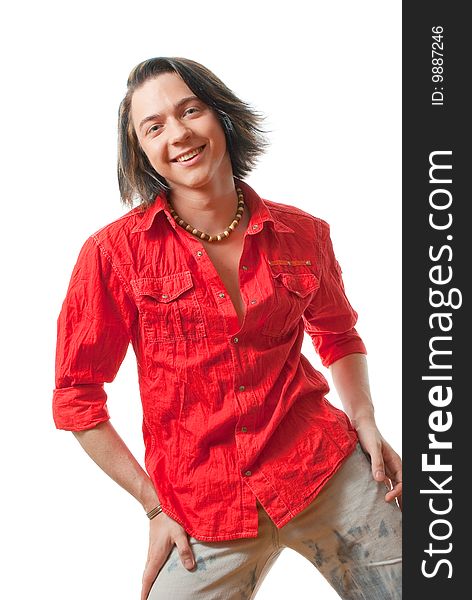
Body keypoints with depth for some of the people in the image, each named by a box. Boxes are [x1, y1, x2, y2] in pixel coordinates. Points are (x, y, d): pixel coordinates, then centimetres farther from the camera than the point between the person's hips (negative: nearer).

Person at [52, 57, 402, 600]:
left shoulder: (303, 235, 0)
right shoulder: (115, 252, -7)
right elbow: (76, 396, -2)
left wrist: (365, 424, 3)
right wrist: (155, 506, -3)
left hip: (331, 475, 2)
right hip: (203, 518, -1)